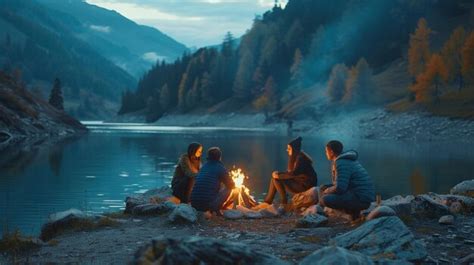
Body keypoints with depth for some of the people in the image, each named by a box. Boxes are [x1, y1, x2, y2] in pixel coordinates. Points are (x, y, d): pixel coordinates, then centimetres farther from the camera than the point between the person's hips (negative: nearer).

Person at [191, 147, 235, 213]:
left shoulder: (204, 167, 18)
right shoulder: (220, 167, 0)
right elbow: (231, 185, 12)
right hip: (208, 204, -7)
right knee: (228, 189, 11)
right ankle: (216, 209, 6)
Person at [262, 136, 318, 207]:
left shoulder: (300, 158, -19)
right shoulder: (296, 157, 11)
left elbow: (293, 174, -25)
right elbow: (290, 171, 11)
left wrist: (279, 176, -17)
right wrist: (278, 173, -3)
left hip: (305, 185, -10)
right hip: (300, 182, 10)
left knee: (277, 179, -16)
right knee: (274, 177, 6)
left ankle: (284, 203, -7)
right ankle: (267, 202, 7)